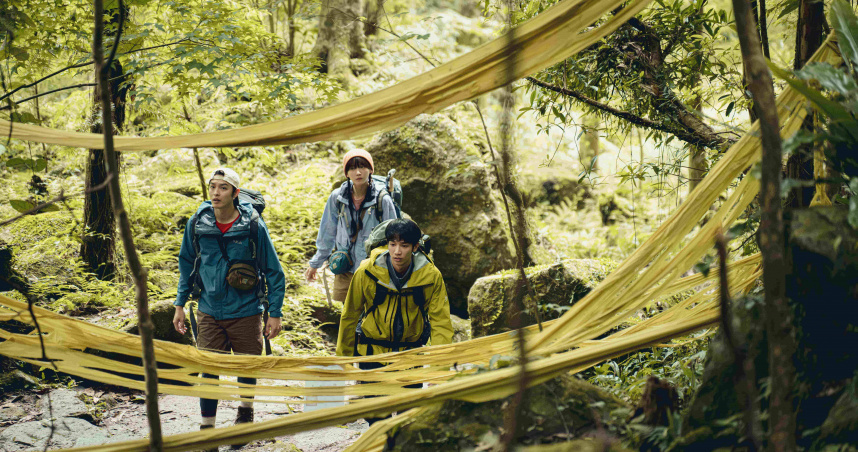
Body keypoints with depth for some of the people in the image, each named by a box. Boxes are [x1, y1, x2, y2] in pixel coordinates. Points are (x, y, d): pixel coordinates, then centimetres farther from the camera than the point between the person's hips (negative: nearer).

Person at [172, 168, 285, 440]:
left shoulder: (253, 226, -13)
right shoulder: (197, 224, -5)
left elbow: (273, 271, -5)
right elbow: (186, 264, 10)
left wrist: (275, 313, -5)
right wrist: (180, 305, 9)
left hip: (245, 312, -1)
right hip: (209, 312, 1)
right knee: (208, 370, 0)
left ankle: (245, 412, 39)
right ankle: (207, 428, 12)